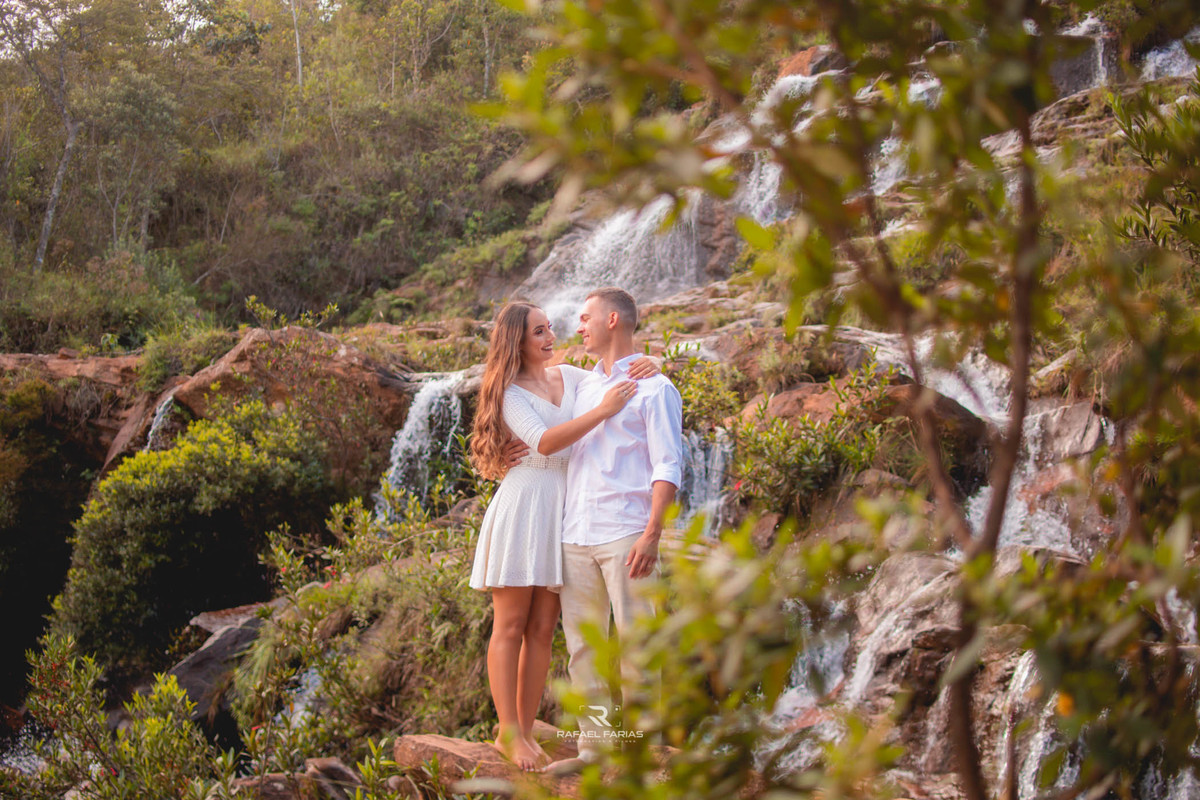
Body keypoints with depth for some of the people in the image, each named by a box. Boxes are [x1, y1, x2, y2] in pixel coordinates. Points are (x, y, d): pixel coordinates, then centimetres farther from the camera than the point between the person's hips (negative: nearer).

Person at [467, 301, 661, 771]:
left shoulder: (569, 376, 13)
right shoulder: (511, 393, -5)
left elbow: (622, 388, 20)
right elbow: (543, 442, -20)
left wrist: (649, 366, -3)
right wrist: (601, 411, -23)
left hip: (562, 509, 6)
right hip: (522, 504, -6)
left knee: (542, 629, 6)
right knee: (510, 625, -2)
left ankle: (525, 730, 12)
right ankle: (508, 733, 1)